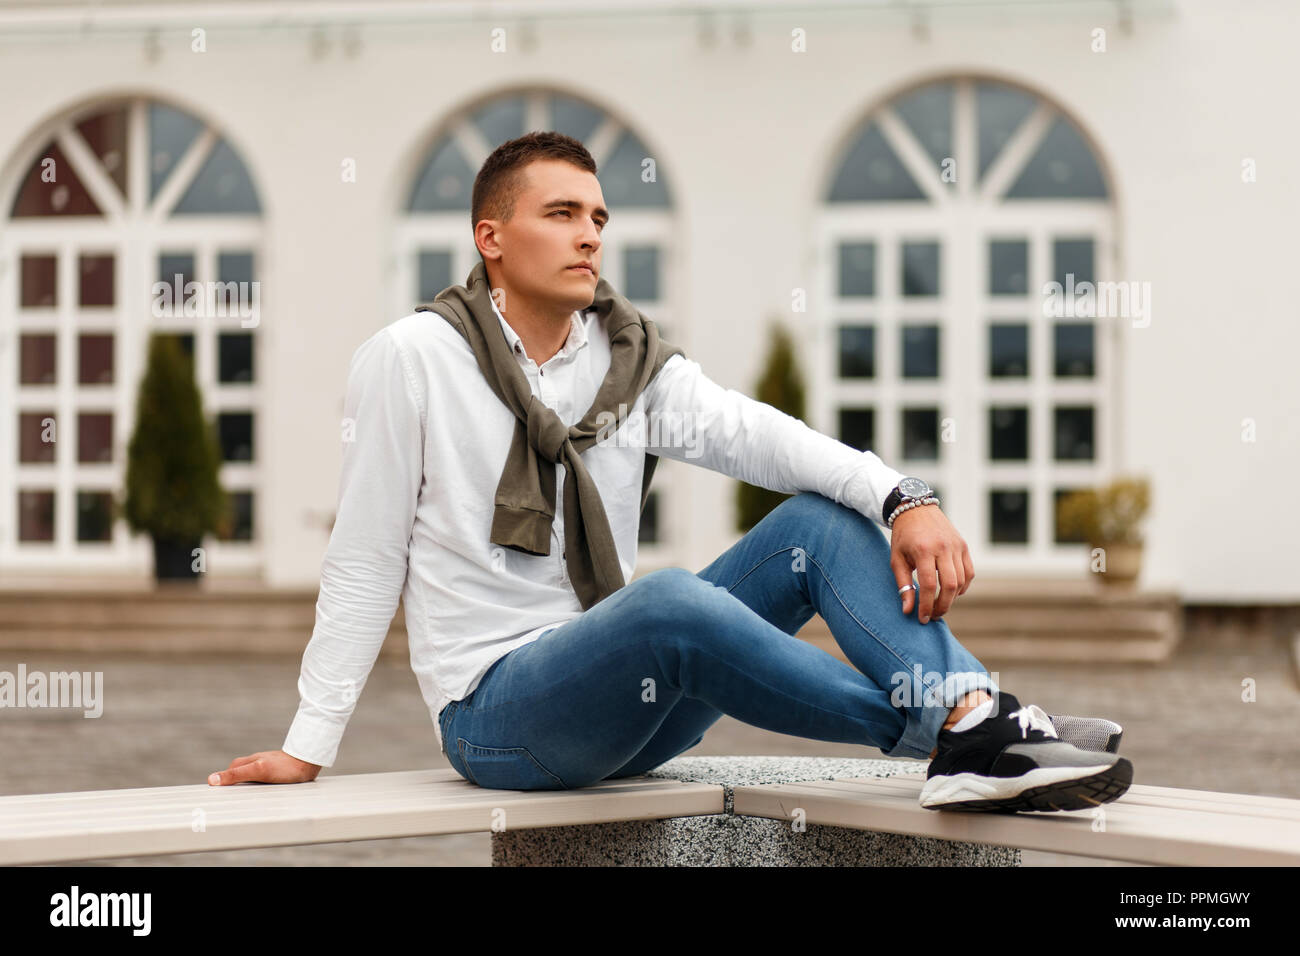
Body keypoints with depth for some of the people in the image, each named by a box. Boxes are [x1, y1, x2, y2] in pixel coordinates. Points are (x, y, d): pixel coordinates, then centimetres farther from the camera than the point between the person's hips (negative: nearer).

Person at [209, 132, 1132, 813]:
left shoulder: (633, 358, 7)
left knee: (821, 520, -11)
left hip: (628, 701, 6)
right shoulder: (412, 359, -5)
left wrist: (904, 498, -28)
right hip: (495, 712, -5)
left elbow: (752, 433, -11)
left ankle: (982, 727, -32)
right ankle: (949, 723, -30)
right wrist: (307, 748, -5)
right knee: (667, 598, -36)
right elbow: (364, 563, -2)